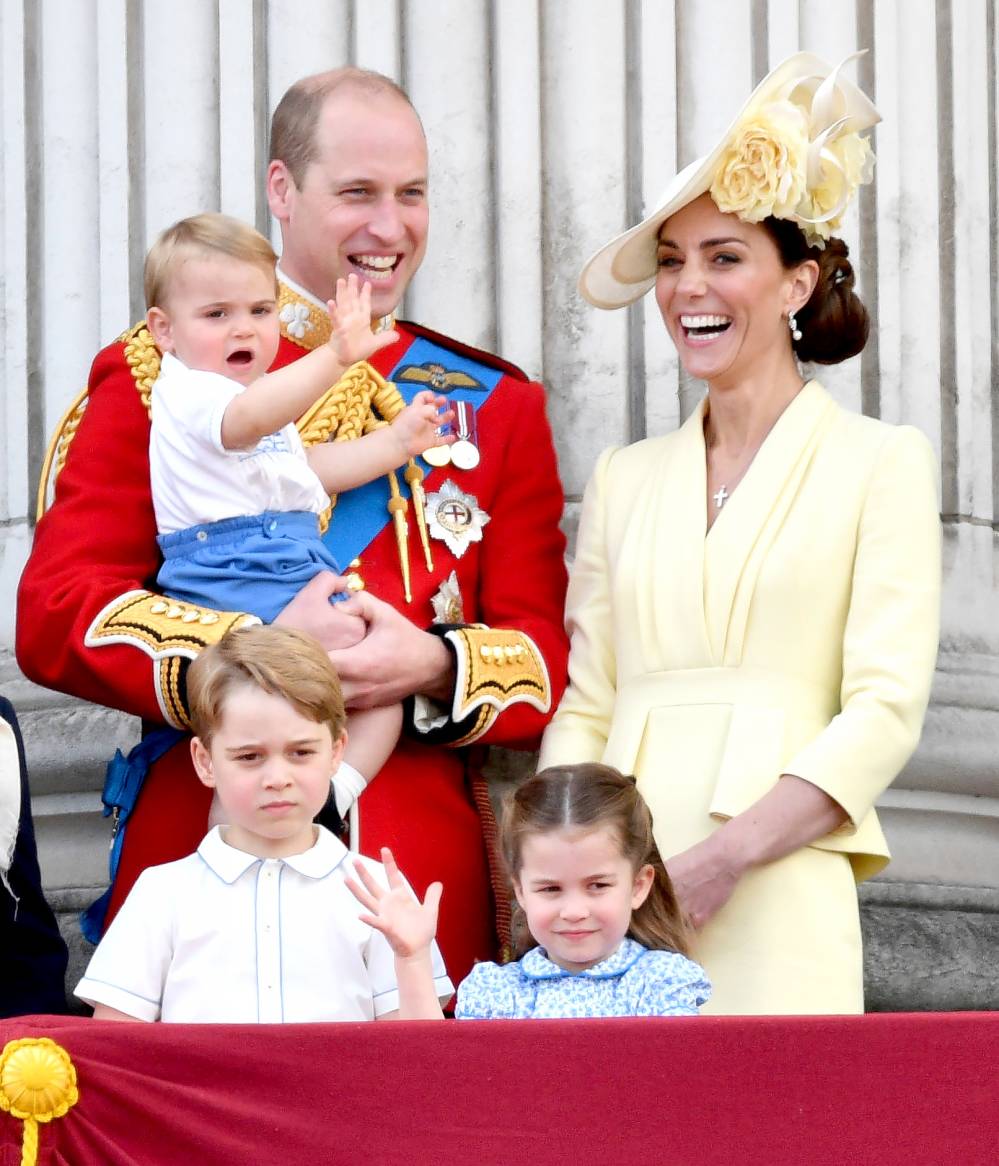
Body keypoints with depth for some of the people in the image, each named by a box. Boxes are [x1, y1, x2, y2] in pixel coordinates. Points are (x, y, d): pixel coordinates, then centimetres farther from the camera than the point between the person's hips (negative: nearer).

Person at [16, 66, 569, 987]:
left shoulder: (495, 406, 15)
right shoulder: (159, 376, 7)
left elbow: (552, 659, 10)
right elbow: (54, 615, -2)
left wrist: (435, 666, -13)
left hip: (429, 884, 2)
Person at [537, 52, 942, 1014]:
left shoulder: (880, 463, 5)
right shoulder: (626, 478, 17)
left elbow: (886, 708, -4)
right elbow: (582, 708, 15)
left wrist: (725, 854, -15)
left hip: (774, 907, -3)